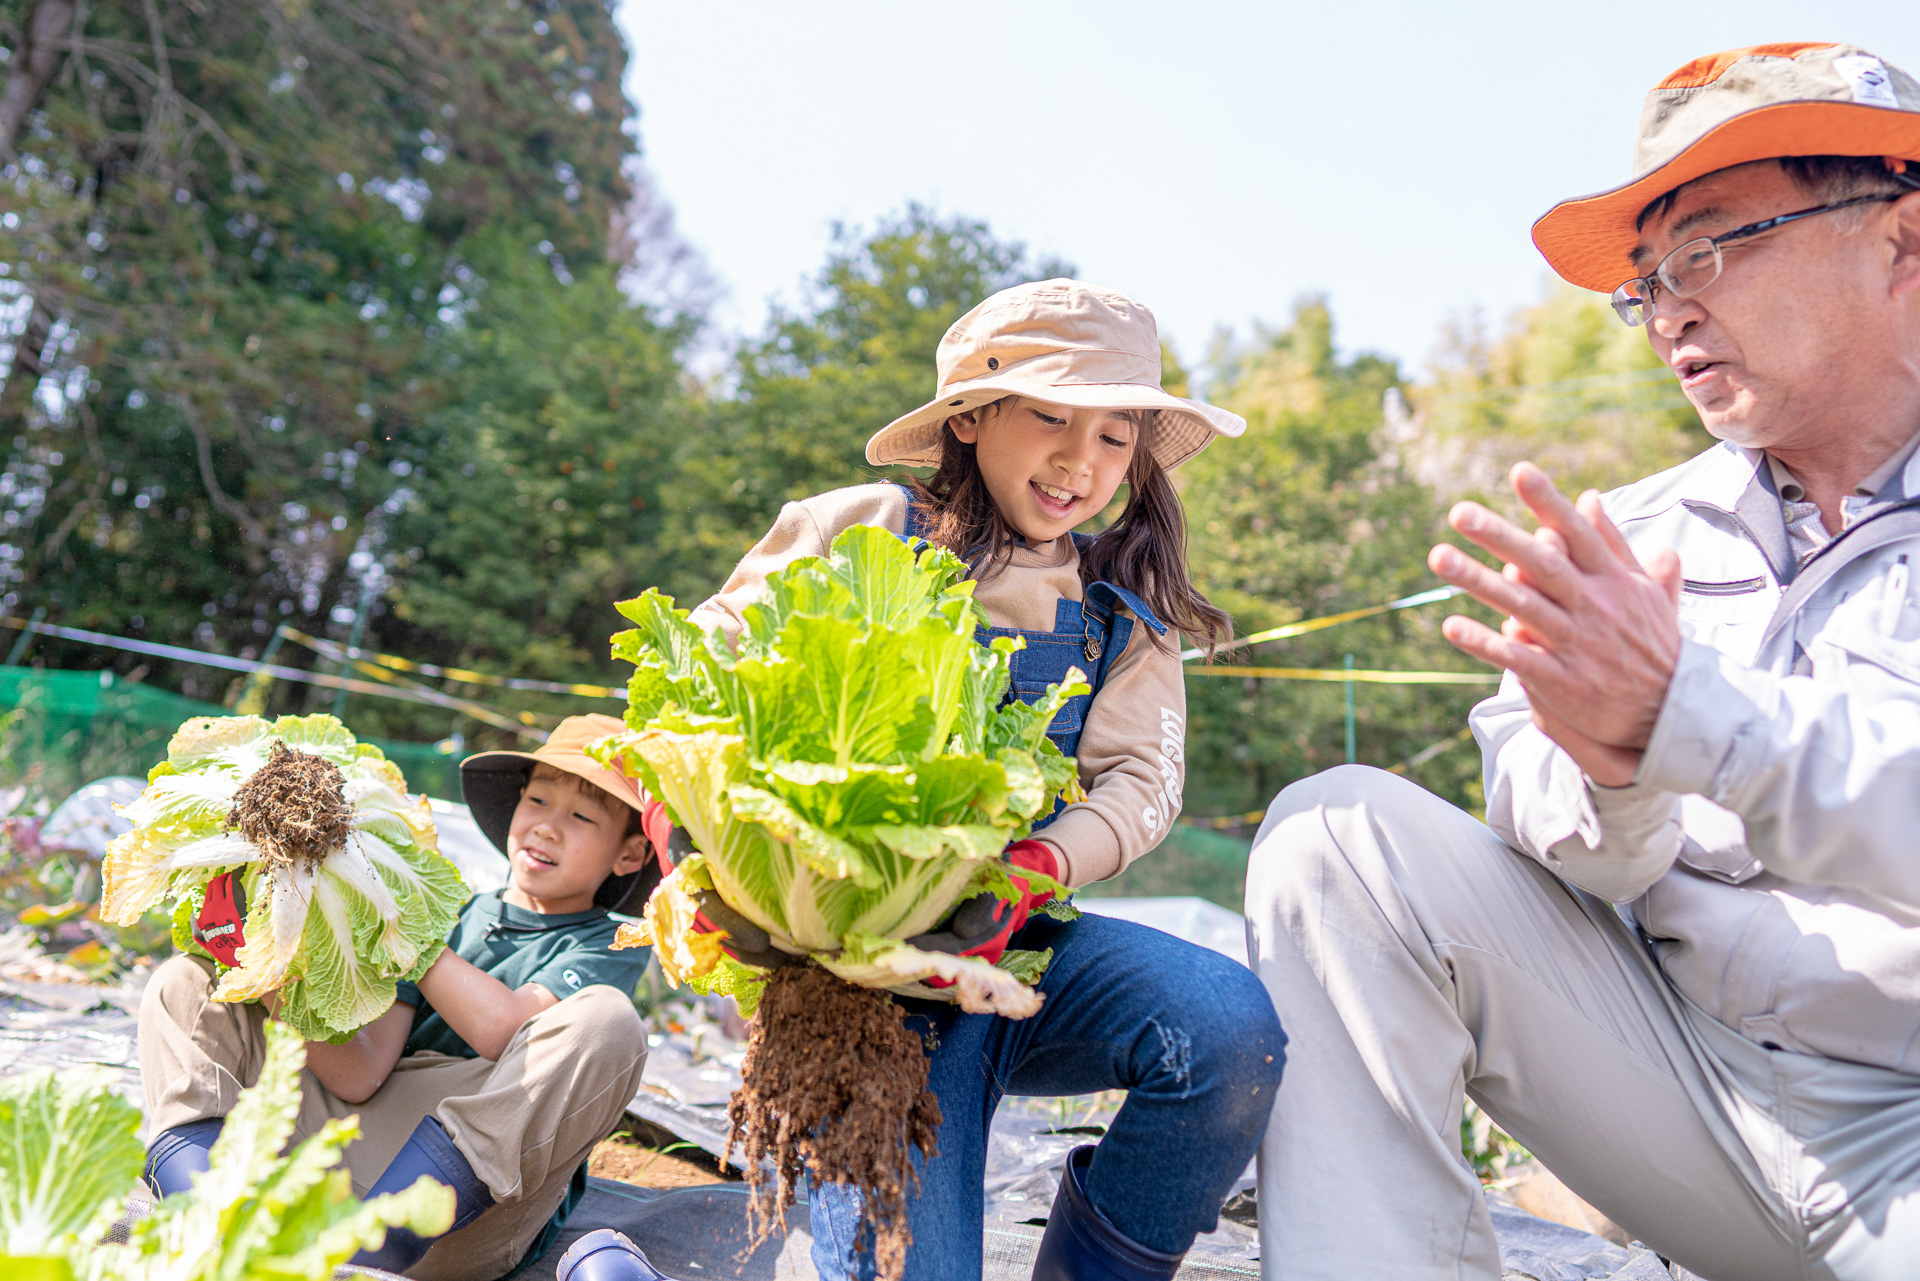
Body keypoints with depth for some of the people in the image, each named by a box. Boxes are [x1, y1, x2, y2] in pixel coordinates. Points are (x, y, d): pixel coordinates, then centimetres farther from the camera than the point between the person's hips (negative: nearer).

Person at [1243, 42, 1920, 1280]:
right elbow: (1542, 819, -2)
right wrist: (1609, 772, -23)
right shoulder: (1641, 535, 8)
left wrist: (1681, 711, -32)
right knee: (1343, 831, -13)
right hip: (1690, 1078, 5)